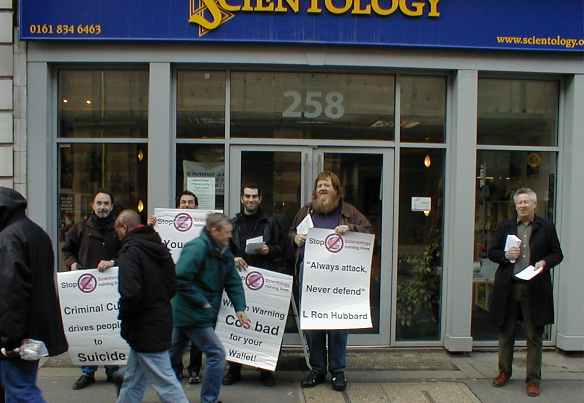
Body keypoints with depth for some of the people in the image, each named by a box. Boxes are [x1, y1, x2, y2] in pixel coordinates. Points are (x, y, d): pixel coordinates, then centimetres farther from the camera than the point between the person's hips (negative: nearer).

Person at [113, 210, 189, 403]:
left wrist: (123, 315, -10)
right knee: (133, 380, 21)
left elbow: (130, 293, -28)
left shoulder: (130, 251, -18)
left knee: (165, 381, -2)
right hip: (162, 319, 9)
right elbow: (172, 286, 15)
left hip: (144, 327, -9)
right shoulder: (159, 247, 9)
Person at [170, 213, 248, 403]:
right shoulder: (197, 248, -19)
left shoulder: (224, 253, 9)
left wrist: (239, 307, -2)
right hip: (192, 314, -9)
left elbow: (233, 282, 9)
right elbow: (180, 279, -25)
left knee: (173, 355, 21)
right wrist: (202, 302, -20)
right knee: (217, 353, -6)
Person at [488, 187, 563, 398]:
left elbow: (557, 254, 6)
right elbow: (491, 252, 10)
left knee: (534, 336, 5)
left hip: (535, 289, -2)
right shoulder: (505, 227, 7)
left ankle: (533, 379, 14)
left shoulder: (546, 227, 2)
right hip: (508, 287, 2)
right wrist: (506, 255, -10)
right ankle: (504, 372, 28)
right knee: (506, 333, 13)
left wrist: (545, 262, -13)